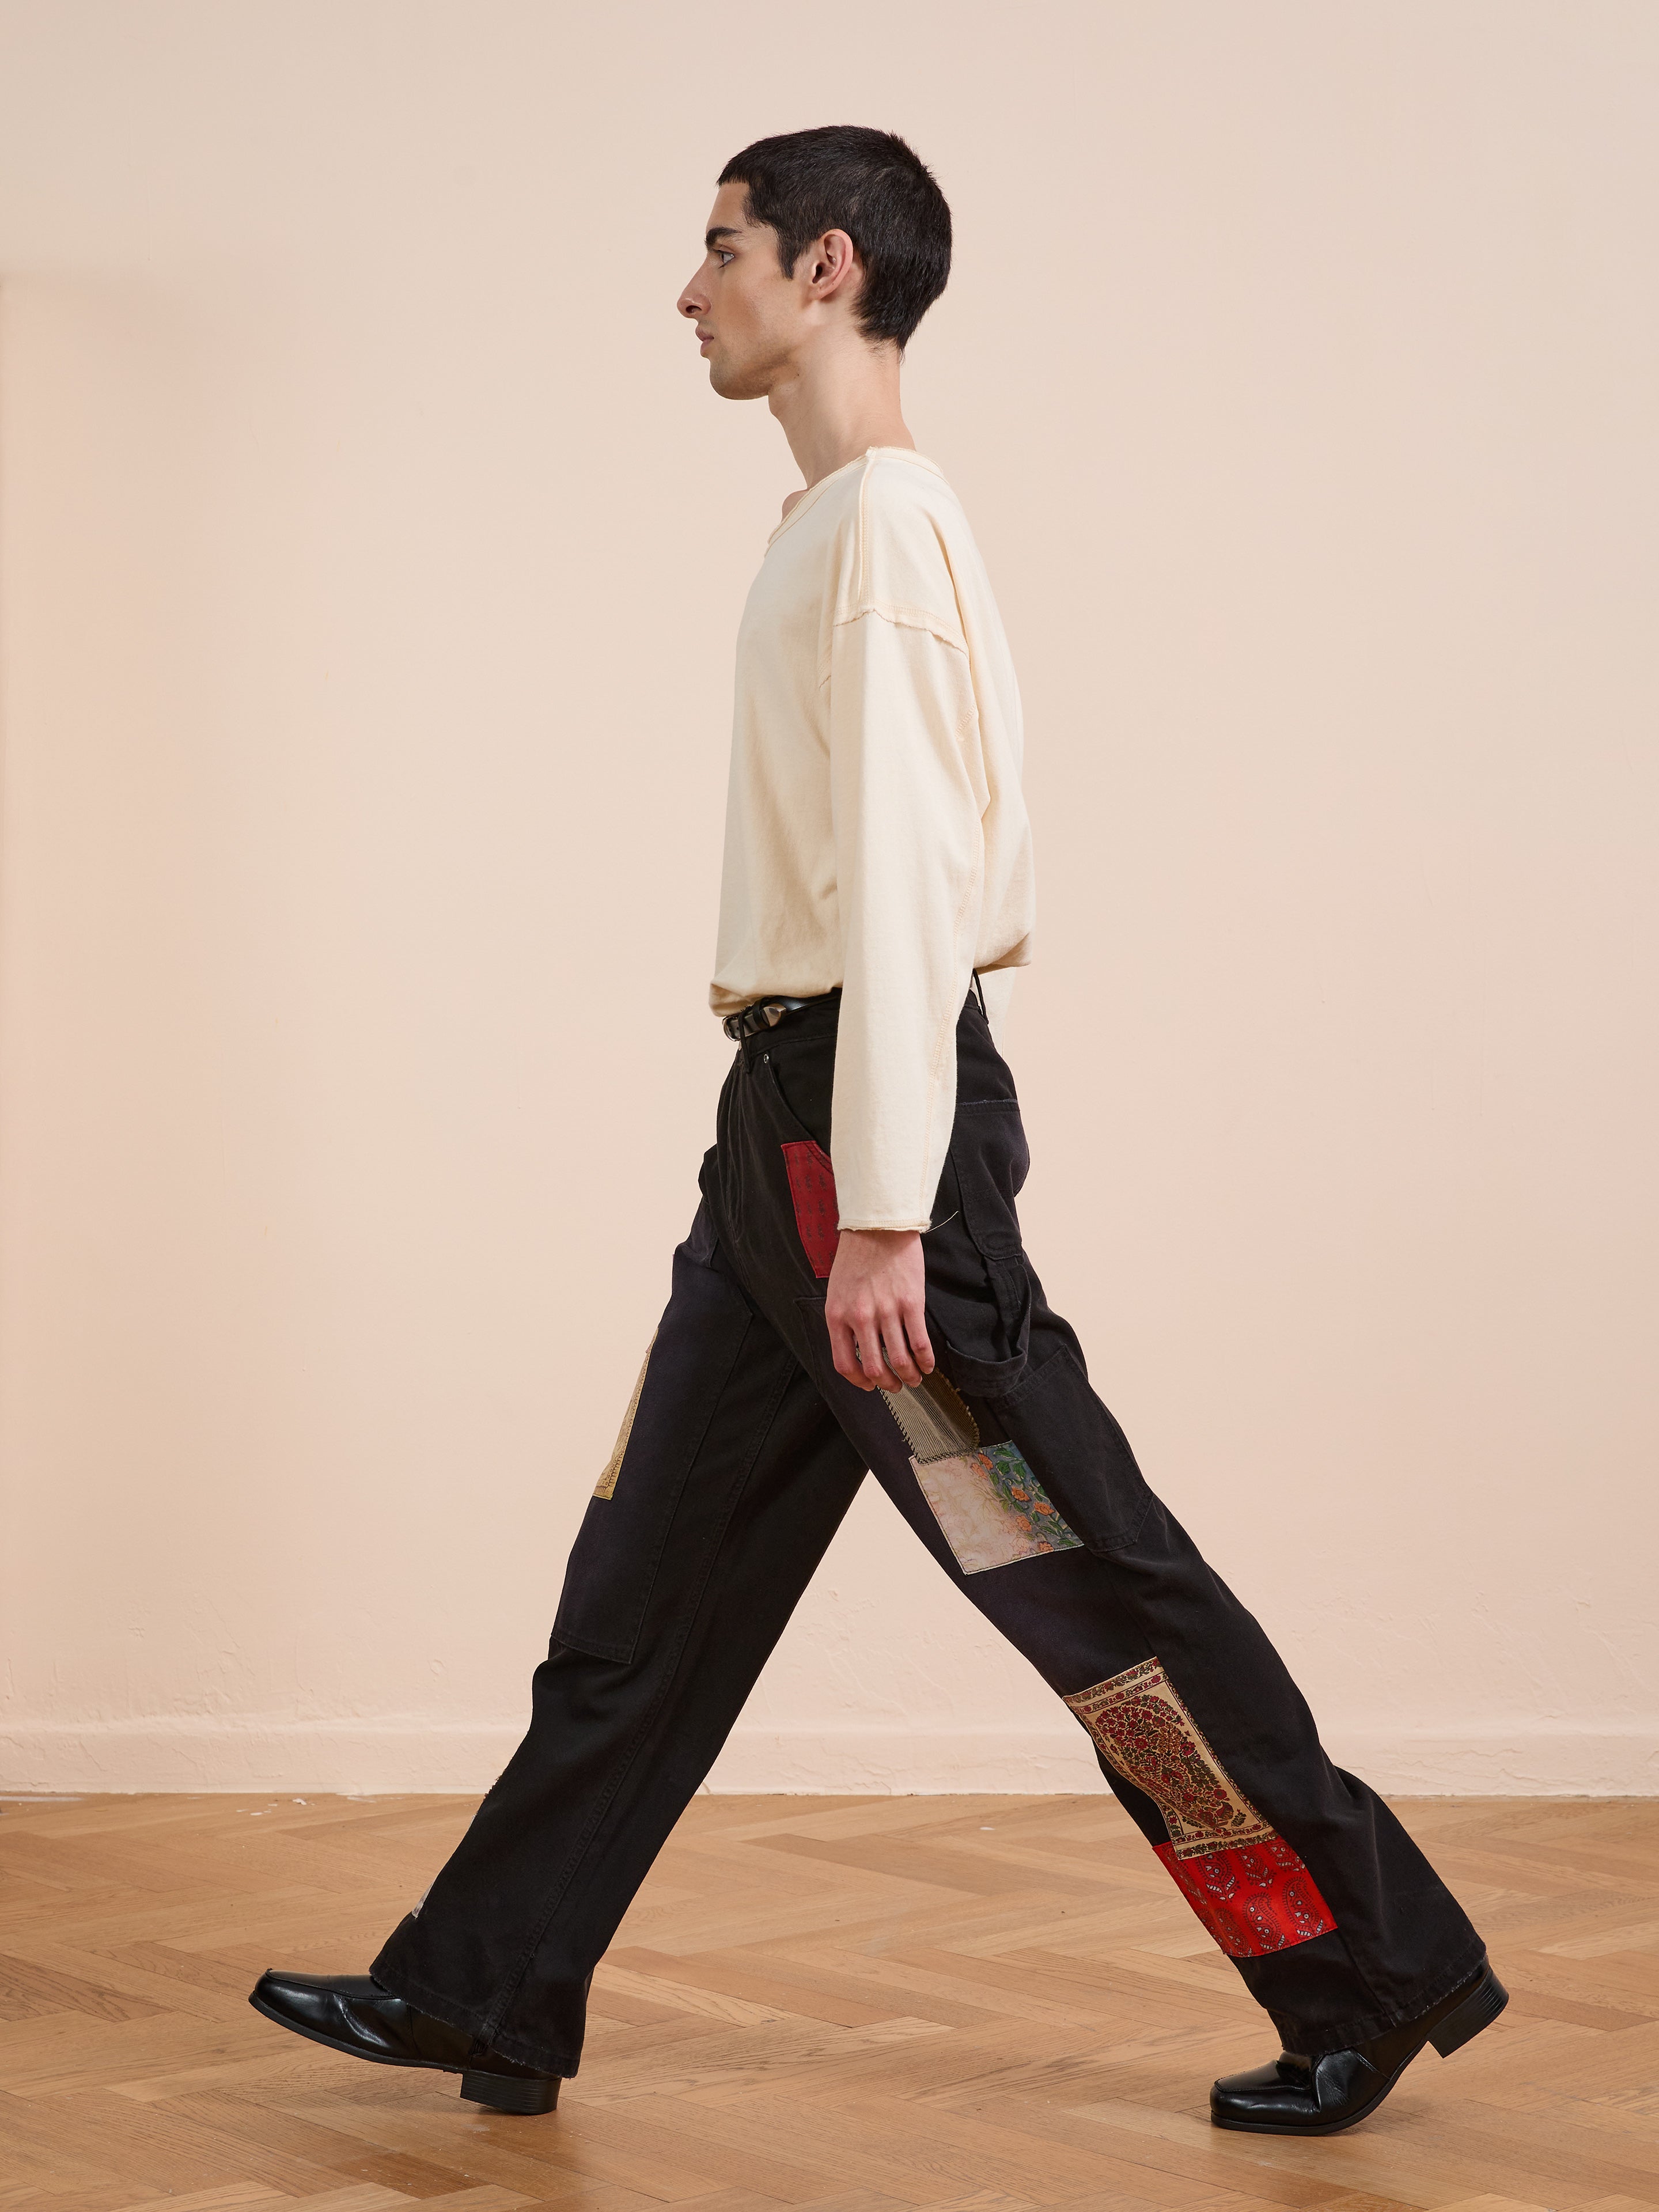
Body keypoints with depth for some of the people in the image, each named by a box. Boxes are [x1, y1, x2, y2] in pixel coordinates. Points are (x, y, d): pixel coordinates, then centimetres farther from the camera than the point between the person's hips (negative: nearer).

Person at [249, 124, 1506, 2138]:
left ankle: (1377, 1971, 7)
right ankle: (484, 1995, 22)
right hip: (788, 1123, 10)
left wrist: (883, 1213, -23)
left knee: (1079, 1577, -5)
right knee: (647, 1575, 13)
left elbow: (908, 884, -20)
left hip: (867, 1118, -10)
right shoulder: (840, 525, 17)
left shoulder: (883, 521, -13)